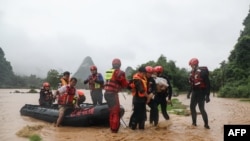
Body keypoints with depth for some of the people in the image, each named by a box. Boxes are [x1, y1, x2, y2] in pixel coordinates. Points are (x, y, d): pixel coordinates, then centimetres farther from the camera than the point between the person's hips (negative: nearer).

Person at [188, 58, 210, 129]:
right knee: (192, 107, 9)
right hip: (194, 93, 8)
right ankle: (194, 122, 22)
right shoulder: (192, 72, 7)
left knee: (201, 109, -6)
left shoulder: (202, 72, -16)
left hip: (201, 93, -8)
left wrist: (207, 95, -18)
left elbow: (208, 84, -16)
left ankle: (206, 124, 7)